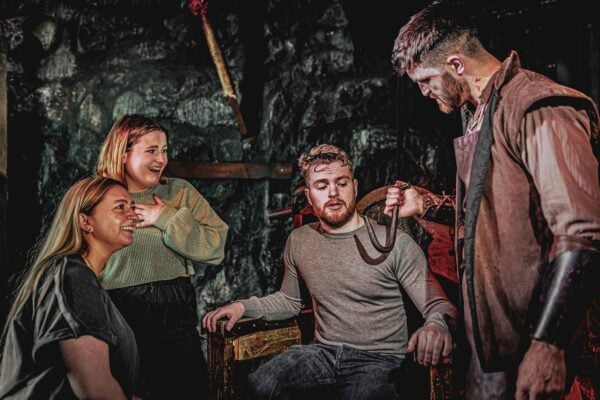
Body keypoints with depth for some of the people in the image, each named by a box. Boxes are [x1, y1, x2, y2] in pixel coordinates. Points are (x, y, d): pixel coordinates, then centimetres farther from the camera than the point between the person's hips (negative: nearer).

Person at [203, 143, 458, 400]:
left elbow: (436, 303, -7)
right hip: (324, 350, 4)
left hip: (378, 358, -4)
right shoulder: (298, 241, 7)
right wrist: (244, 306, 6)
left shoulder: (395, 243, -8)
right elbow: (290, 300, 21)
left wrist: (437, 322, -32)